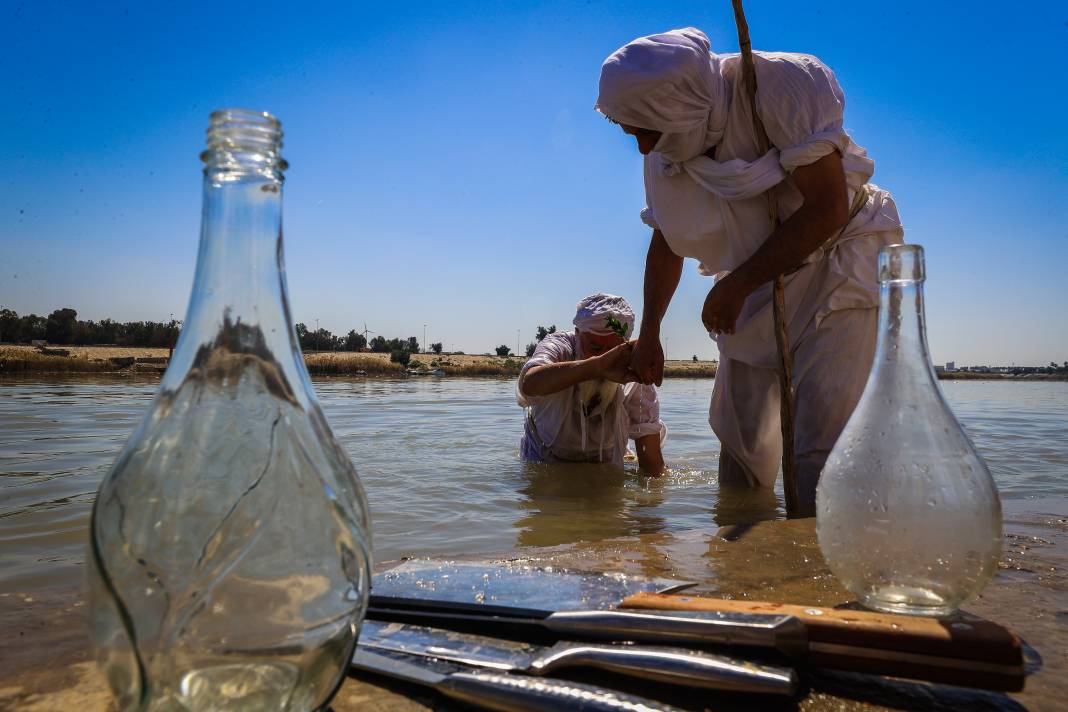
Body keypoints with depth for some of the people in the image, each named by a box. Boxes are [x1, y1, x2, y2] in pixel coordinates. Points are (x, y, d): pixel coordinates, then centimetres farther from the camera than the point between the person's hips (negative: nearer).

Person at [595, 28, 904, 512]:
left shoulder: (781, 86, -23)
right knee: (738, 432, 10)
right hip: (756, 287, 6)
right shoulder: (662, 156, -4)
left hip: (835, 261, -6)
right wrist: (648, 336, 10)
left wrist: (737, 285, -23)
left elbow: (828, 208, -25)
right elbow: (665, 244, 10)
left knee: (821, 441, -17)